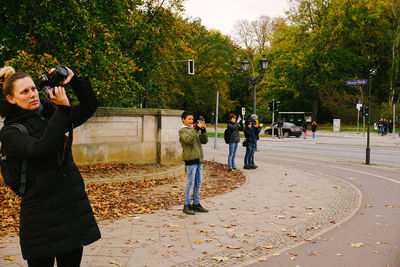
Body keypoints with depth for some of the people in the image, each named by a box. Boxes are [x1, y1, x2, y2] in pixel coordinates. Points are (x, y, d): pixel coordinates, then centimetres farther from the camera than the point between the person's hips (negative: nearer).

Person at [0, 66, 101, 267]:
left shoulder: (50, 116, 10)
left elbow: (89, 107, 11)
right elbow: (40, 149, -26)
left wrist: (74, 80, -4)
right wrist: (63, 109, -25)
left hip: (74, 209, 5)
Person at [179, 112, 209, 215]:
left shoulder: (195, 129, 17)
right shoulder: (182, 130, -2)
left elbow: (204, 141, 9)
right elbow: (189, 140, -21)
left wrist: (203, 130, -5)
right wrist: (197, 128, -21)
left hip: (199, 159, 7)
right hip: (190, 159, -7)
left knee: (198, 183, 11)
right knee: (190, 183, -5)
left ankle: (196, 204, 20)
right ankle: (187, 205, 2)